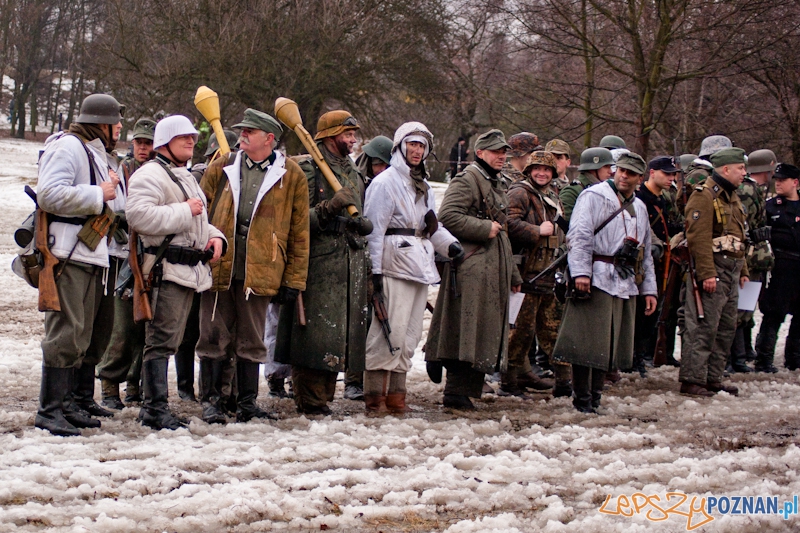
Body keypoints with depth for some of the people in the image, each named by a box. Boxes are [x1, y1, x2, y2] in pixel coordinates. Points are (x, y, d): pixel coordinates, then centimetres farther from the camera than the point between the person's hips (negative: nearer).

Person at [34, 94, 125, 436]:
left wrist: (110, 190, 9)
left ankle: (67, 403, 17)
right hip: (67, 256, -10)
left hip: (91, 254, 10)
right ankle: (49, 410, -9)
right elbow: (50, 195, -22)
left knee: (82, 335, 11)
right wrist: (99, 194, -15)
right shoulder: (67, 146, -9)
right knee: (65, 333, -11)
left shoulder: (94, 152, 23)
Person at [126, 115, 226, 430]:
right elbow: (139, 215, -24)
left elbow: (198, 221, 35)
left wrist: (214, 236, 12)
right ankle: (156, 409, -10)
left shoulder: (186, 177, 25)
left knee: (169, 341, 12)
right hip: (166, 269, -10)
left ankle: (153, 406, 17)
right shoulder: (151, 174, -8)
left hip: (190, 270, 10)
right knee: (161, 340, -11)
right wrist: (185, 211, -19)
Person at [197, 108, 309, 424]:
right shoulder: (221, 169, 8)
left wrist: (294, 279, 1)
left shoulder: (291, 176, 4)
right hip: (217, 267, 1)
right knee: (214, 337, 3)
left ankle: (247, 403, 15)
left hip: (259, 272, -1)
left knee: (251, 341, 6)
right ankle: (210, 401, 11)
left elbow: (299, 232, 5)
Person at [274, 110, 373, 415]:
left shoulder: (353, 173, 20)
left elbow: (363, 222, 27)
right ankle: (309, 403, -3)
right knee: (314, 333, -9)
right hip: (317, 264, -7)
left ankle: (323, 398, 15)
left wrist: (361, 224, 4)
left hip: (350, 268, 8)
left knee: (340, 335, 8)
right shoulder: (308, 169, -4)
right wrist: (330, 208, -22)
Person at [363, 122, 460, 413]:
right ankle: (375, 396, -9)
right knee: (390, 331, -12)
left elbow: (432, 225, 26)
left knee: (410, 334, 8)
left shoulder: (423, 186, 22)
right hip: (396, 266, -9)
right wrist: (375, 270, -15)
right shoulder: (386, 182, -4)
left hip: (420, 266, 9)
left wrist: (450, 245, 6)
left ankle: (396, 394, 13)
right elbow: (374, 229, -9)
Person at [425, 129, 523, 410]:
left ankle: (467, 389, 13)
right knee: (468, 330, -12)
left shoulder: (498, 185, 24)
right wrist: (485, 228, -17)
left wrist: (512, 275, 28)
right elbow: (447, 216, -21)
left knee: (486, 331, 8)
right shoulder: (466, 181, -7)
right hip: (471, 268, -10)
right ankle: (457, 392, -9)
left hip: (493, 269, 10)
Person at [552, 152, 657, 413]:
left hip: (626, 284, 7)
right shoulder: (594, 196, -1)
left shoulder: (639, 208, 22)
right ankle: (582, 399, 0)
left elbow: (646, 253, 26)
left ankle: (595, 396, 15)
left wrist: (649, 289, 20)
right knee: (588, 341, -7)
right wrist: (580, 272, -22)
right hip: (596, 281, -7)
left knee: (611, 343, 7)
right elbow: (579, 235, -11)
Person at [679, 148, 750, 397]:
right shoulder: (705, 196, -11)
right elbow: (698, 237, -20)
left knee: (726, 327, 12)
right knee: (703, 326, -9)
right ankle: (692, 380, -7)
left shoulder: (731, 197, 19)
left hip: (731, 271, 10)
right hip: (713, 270, -10)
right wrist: (707, 274, -25)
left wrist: (742, 270, 21)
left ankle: (713, 378, 19)